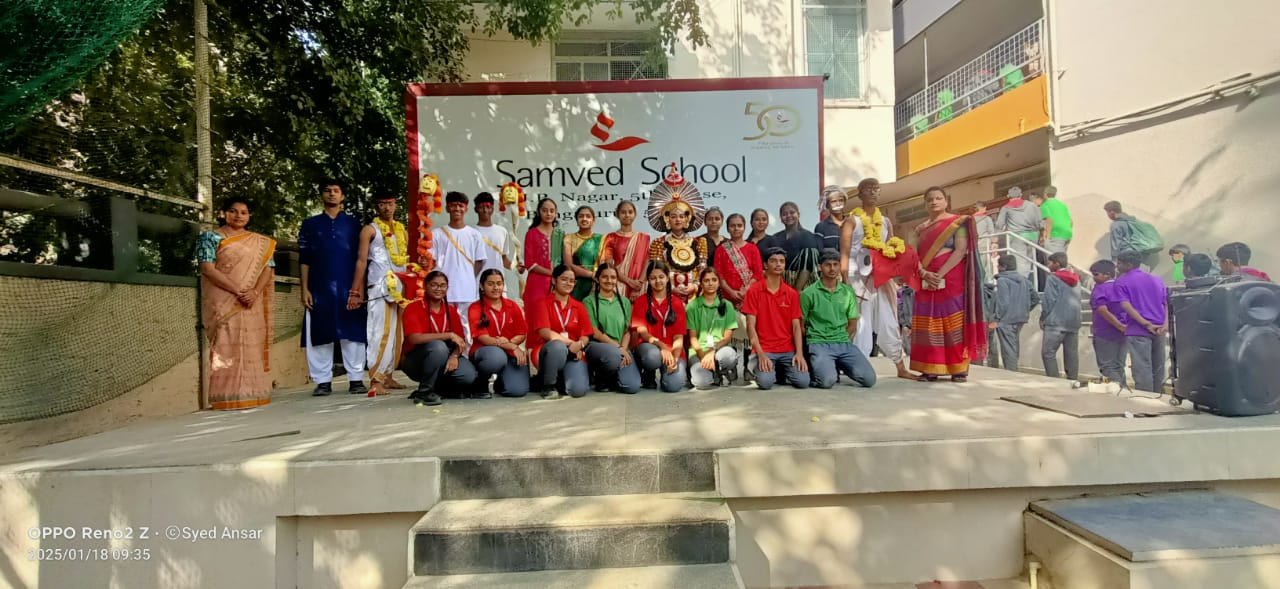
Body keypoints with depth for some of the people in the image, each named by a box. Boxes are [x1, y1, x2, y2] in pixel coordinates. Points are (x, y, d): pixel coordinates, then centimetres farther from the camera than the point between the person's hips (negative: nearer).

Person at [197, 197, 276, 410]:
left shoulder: (261, 242, 13)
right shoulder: (210, 237, 3)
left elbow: (267, 268, 5)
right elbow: (208, 269, -7)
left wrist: (254, 292, -13)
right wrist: (237, 291, -17)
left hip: (252, 305, 3)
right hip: (223, 303, -3)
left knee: (251, 347, 3)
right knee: (227, 346, -6)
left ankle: (251, 394, 8)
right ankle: (229, 397, -6)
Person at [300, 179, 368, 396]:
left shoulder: (353, 223, 10)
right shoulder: (310, 225, 12)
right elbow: (304, 260, 9)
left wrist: (359, 288, -2)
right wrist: (305, 289, 0)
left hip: (348, 288, -1)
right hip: (319, 289, 1)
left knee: (352, 333, -2)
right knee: (320, 335, 2)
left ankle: (356, 379, 3)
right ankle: (323, 381, 9)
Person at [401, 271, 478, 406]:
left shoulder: (451, 310, 5)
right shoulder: (413, 308, -11)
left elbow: (461, 340, 2)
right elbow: (414, 338, -26)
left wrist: (455, 355, -20)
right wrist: (449, 335, -28)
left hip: (445, 359, 5)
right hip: (416, 361, -4)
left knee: (469, 375, -23)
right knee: (438, 346, -37)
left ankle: (438, 387, 7)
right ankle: (424, 391, -17)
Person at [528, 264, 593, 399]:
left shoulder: (579, 306, 10)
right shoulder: (543, 304, -1)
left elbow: (586, 336, 4)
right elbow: (545, 333, -14)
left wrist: (579, 345, -19)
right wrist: (570, 342, -20)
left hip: (573, 353, 3)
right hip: (548, 350, -3)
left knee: (578, 390, -24)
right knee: (558, 346, -40)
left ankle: (561, 379, 14)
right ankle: (547, 385, -13)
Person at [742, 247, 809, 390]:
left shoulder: (792, 293, 8)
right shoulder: (754, 291, -3)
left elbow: (796, 326, 5)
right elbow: (751, 326, -7)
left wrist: (799, 353, -10)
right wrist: (761, 354, -17)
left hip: (788, 350, 3)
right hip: (764, 350, -3)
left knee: (803, 381, -18)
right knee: (765, 382, -28)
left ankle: (781, 372, 14)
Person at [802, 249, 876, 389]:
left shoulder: (848, 291, 10)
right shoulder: (809, 293, -2)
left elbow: (852, 324, 14)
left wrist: (843, 339, 4)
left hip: (844, 343, 4)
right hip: (819, 344, -4)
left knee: (869, 379, -13)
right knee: (828, 381, -29)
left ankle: (838, 366, 13)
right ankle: (816, 367, 5)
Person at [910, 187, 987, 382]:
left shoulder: (958, 222, 2)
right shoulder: (920, 229, 16)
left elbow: (961, 251, -9)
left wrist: (940, 274, -18)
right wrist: (924, 273, -12)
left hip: (952, 280, -4)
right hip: (927, 282, 4)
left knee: (954, 322, -6)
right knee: (929, 325, 1)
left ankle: (959, 369, -3)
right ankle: (930, 369, 3)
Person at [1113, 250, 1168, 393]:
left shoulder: (1121, 282, -2)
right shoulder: (1157, 280, 17)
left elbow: (1127, 306, -14)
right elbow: (1166, 304, 9)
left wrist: (1147, 325, -15)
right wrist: (1165, 324, -4)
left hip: (1138, 331, -6)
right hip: (1159, 330, 6)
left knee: (1142, 369, -5)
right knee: (1158, 368, 15)